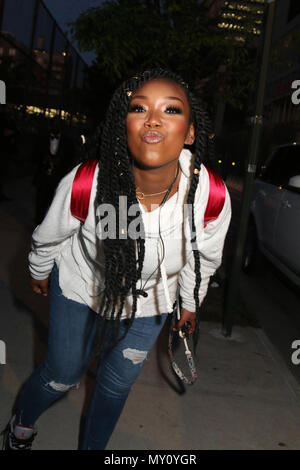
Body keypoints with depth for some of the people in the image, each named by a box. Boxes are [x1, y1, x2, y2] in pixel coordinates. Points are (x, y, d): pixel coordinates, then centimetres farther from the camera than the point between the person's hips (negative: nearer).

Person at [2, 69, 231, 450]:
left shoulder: (213, 197, -29)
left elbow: (204, 257, -6)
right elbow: (49, 235, -10)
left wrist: (191, 303, 10)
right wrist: (39, 271, 8)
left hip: (148, 303, 2)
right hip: (82, 287, -1)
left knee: (117, 384, 18)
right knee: (62, 376, 16)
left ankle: (93, 447, 51)